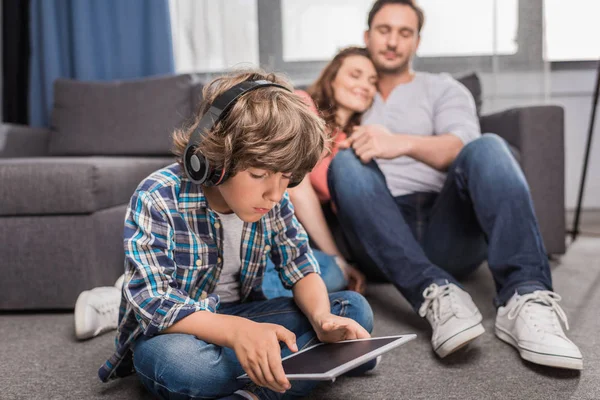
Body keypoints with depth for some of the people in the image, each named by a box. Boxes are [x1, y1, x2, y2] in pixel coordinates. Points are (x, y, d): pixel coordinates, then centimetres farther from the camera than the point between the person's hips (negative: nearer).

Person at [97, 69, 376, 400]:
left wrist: (322, 317, -26)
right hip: (177, 332, -4)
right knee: (174, 359, -41)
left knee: (355, 308, -10)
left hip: (241, 318, 5)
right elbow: (153, 302, -30)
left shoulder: (272, 199, -8)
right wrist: (237, 331, -47)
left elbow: (301, 268, -2)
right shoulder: (158, 200, -23)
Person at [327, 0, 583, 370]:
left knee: (487, 147, -26)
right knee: (347, 161, -27)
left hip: (447, 232, 0)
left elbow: (462, 147, -2)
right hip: (384, 237, 1)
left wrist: (403, 144, -24)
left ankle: (525, 299, -44)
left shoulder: (443, 89, 20)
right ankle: (436, 293, -42)